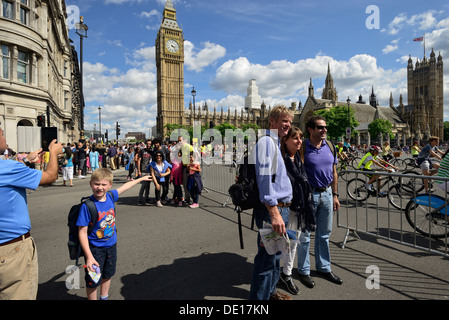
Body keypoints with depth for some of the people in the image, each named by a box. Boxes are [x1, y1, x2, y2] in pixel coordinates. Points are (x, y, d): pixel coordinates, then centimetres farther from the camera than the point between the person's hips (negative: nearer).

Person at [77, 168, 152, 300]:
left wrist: (141, 179, 24)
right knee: (93, 281, 9)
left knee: (107, 275, 24)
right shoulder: (87, 206, -24)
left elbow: (124, 187, 10)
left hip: (111, 245, 6)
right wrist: (89, 257, -25)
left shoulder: (110, 196, -10)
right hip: (95, 249, -5)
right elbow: (82, 233, -21)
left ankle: (104, 297, 47)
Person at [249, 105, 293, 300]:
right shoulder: (267, 141, -14)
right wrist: (274, 213, -27)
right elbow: (265, 178, -23)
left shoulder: (276, 143, 18)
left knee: (275, 255, 21)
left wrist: (283, 210, 20)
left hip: (281, 207, 10)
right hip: (272, 209, -10)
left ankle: (270, 291, 39)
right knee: (267, 257, -1)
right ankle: (259, 297, 16)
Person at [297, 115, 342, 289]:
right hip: (309, 195, -5)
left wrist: (335, 195, 12)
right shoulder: (303, 148, -11)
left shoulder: (330, 146, 7)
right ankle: (304, 271, 22)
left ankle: (324, 268, 33)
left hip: (326, 194, 6)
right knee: (305, 235, 6)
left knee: (324, 234, 16)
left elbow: (333, 172, 13)